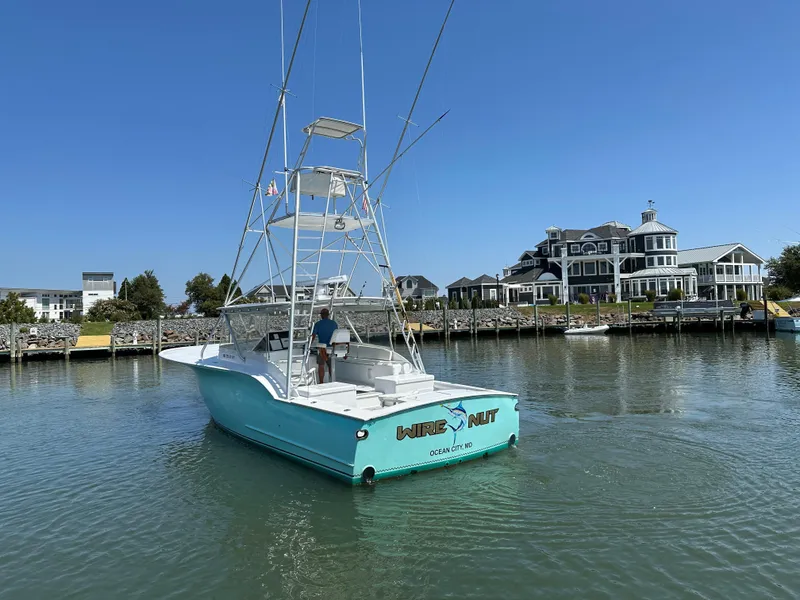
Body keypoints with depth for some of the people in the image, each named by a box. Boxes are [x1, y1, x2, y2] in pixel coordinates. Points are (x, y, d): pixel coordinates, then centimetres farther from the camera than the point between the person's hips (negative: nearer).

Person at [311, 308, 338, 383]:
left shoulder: (318, 324, -5)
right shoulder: (334, 323, 4)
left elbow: (313, 336, -2)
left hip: (322, 348, -3)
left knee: (321, 366, 5)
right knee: (331, 366, 14)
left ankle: (321, 383, 6)